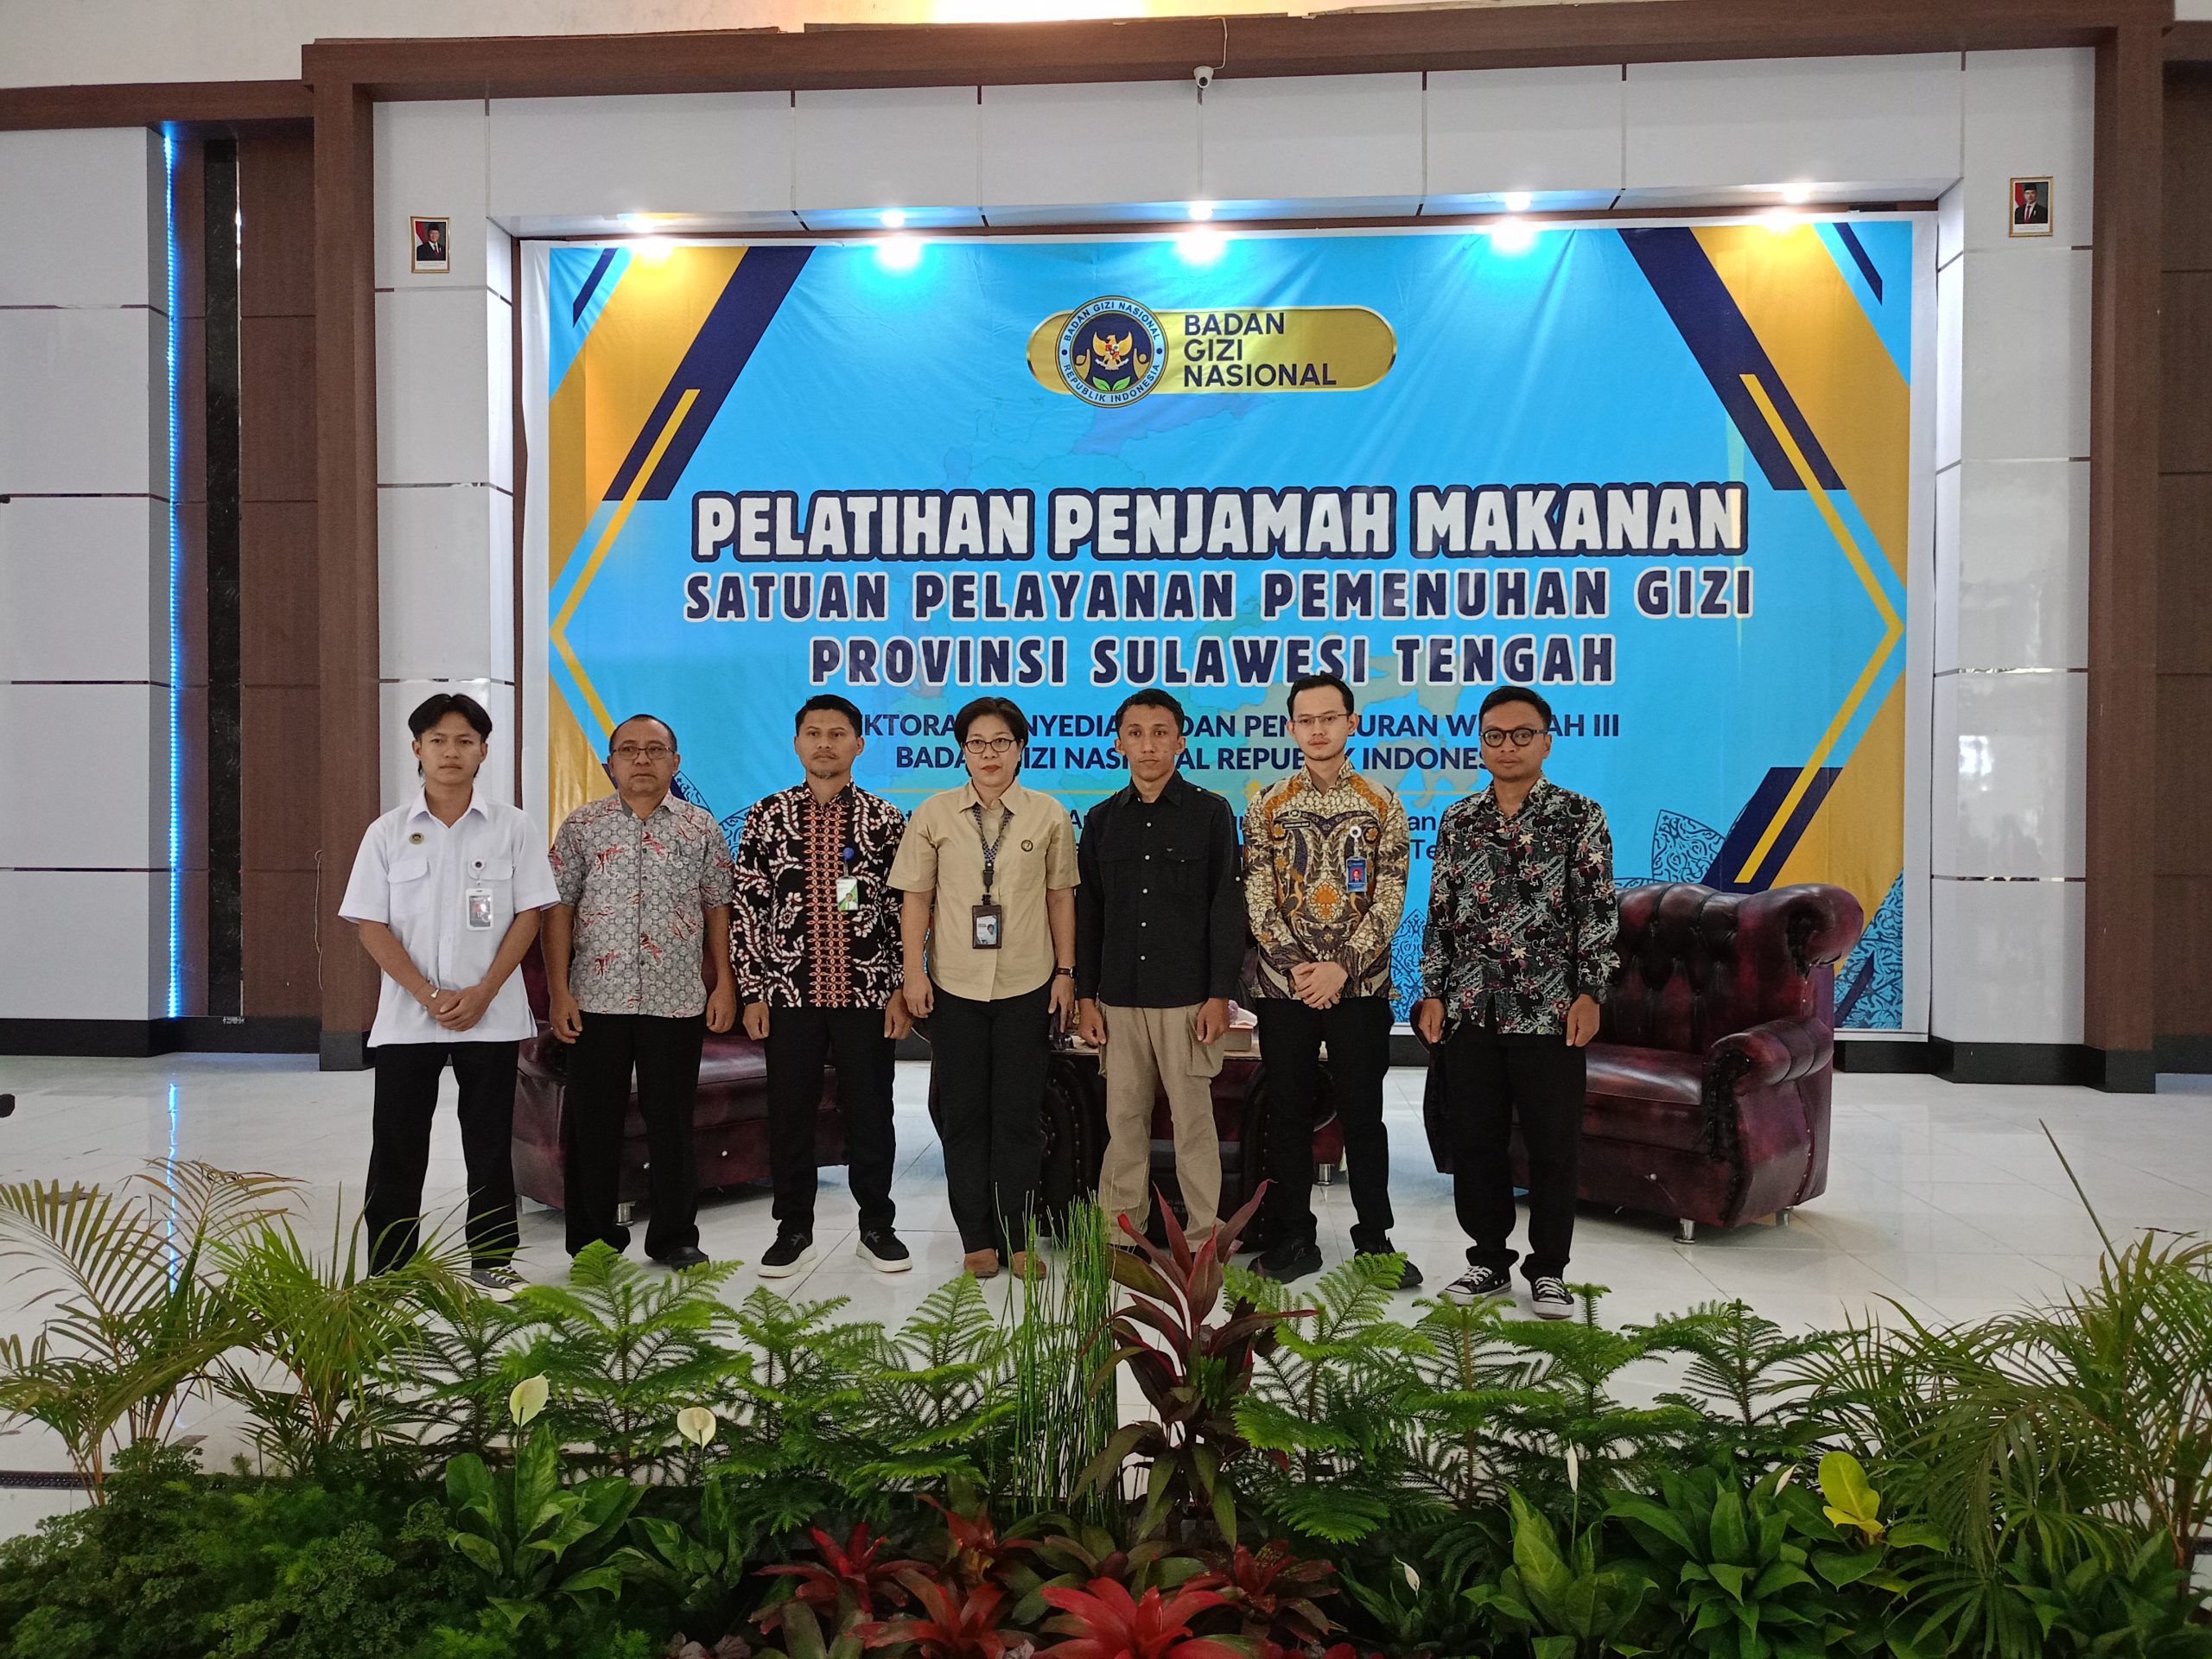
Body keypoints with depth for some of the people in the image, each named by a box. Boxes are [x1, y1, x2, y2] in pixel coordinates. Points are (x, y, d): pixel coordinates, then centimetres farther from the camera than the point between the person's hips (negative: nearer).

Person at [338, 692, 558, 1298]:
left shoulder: (513, 828, 2)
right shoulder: (387, 833, 4)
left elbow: (527, 916, -1)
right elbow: (371, 926, 0)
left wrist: (482, 993, -12)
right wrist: (428, 995, -12)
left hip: (491, 1017, -1)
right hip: (405, 1017, 1)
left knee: (490, 1146, 7)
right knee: (397, 1148, 5)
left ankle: (491, 1260, 18)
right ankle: (388, 1268, 16)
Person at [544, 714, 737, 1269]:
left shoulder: (701, 827, 6)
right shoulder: (583, 824, 4)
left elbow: (717, 908, 7)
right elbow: (558, 909, 2)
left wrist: (724, 984, 1)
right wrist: (559, 990, -4)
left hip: (678, 1000, 0)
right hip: (596, 998, 0)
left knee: (672, 1122, 7)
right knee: (593, 1123, 7)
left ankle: (675, 1238, 20)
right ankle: (593, 1240, 20)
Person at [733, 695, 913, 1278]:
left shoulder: (885, 820, 3)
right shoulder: (766, 817, 4)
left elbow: (904, 908, 3)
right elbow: (748, 908, 4)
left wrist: (901, 989, -3)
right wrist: (752, 992, -1)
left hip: (869, 992, -1)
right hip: (789, 992, 1)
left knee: (871, 1114, 7)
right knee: (789, 1115, 7)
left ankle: (876, 1228, 22)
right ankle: (794, 1232, 22)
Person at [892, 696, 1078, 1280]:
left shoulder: (1049, 815, 2)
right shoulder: (934, 814, 1)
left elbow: (1061, 897, 6)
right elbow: (916, 899, 3)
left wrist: (1065, 972, 4)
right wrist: (915, 972, -3)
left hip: (1027, 988, 0)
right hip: (955, 986, 0)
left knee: (1019, 1116, 5)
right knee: (963, 1116, 6)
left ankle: (1016, 1239, 16)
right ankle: (977, 1239, 17)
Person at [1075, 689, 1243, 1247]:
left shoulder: (1211, 813, 1)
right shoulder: (1102, 820, 11)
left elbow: (1227, 908, -2)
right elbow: (1087, 913, 12)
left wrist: (1220, 995, -8)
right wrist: (1085, 996, 7)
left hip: (1187, 997, -3)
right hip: (1119, 998, 3)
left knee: (1193, 1119, 1)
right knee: (1124, 1118, 7)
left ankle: (1204, 1236, 11)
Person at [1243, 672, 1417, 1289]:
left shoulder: (1383, 806, 2)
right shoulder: (1266, 807, 5)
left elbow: (1389, 898, -4)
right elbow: (1258, 898, 0)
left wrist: (1340, 967, -14)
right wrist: (1296, 966, -12)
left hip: (1360, 985, -1)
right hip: (1283, 985, 1)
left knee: (1363, 1114, 6)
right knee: (1288, 1113, 7)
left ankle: (1375, 1238, 18)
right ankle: (1292, 1240, 18)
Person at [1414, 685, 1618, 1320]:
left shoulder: (1580, 816, -1)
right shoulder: (1458, 820, 9)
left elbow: (1599, 911, -4)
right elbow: (1440, 911, 11)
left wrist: (1589, 993, -10)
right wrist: (1433, 993, 6)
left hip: (1551, 1011, -3)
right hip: (1471, 1010, 3)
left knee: (1553, 1144, 4)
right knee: (1475, 1142, 9)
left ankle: (1548, 1269, 18)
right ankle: (1489, 1260, 23)